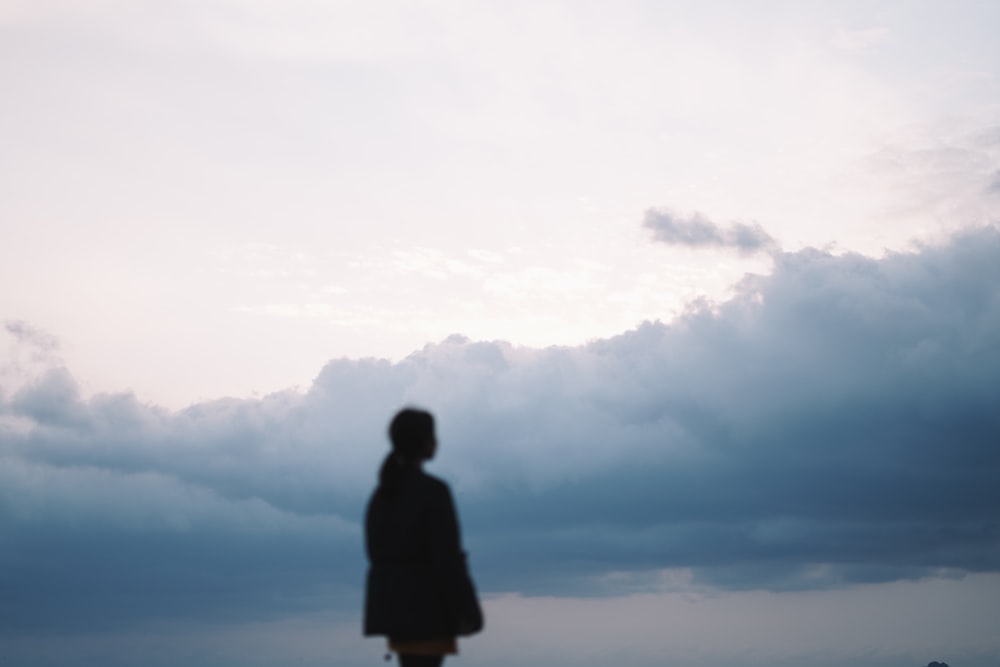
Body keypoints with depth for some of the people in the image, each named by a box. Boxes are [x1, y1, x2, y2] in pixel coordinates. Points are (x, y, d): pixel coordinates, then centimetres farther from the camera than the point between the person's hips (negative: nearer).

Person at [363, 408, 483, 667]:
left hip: (395, 603, 8)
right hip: (427, 606, -8)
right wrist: (468, 611, -12)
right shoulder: (433, 490, -17)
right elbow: (448, 557, -19)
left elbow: (376, 548, 11)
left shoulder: (383, 492, 7)